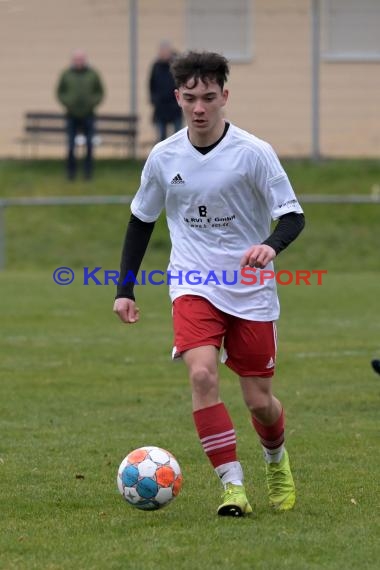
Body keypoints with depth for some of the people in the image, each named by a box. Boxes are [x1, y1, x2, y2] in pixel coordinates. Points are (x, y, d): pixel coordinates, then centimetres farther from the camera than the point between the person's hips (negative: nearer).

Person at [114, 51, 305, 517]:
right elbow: (141, 221, 12)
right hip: (193, 288, 1)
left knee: (259, 400, 4)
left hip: (251, 290, -1)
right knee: (202, 373, -24)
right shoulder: (163, 157, -1)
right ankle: (232, 486, -20)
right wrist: (124, 289, 8)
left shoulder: (254, 153, -10)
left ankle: (277, 461, 38)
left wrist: (270, 245, -31)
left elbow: (293, 216, -9)